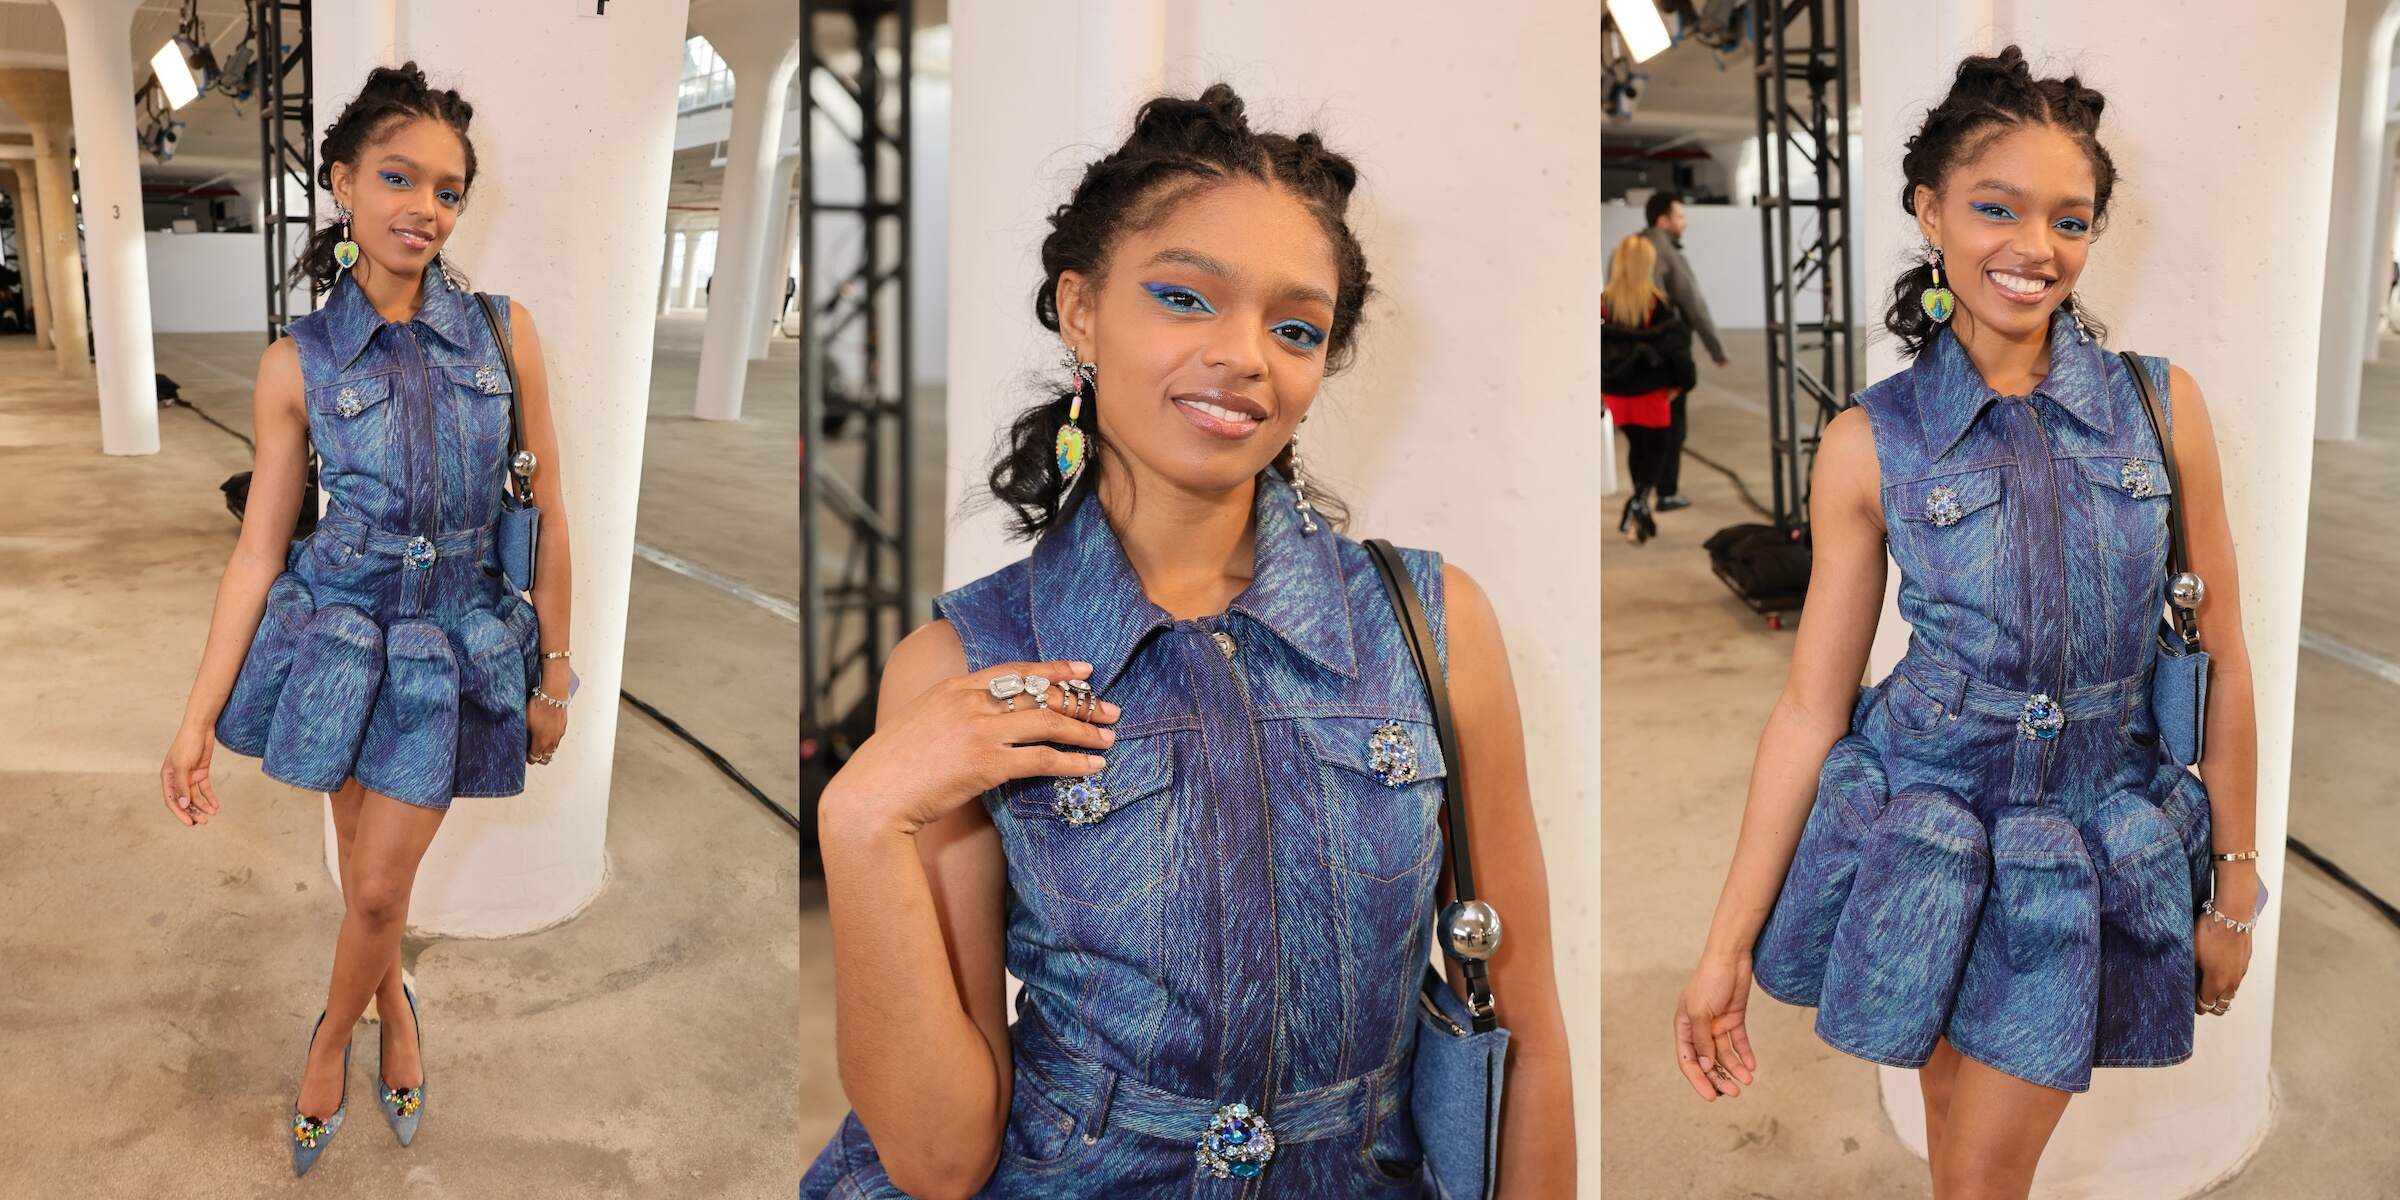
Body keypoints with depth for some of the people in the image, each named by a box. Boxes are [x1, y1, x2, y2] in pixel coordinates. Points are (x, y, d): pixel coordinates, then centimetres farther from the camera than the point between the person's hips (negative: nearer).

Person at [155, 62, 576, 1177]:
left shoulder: (504, 330, -7)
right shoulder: (298, 362, -7)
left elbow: (551, 516, -1)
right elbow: (258, 548, -3)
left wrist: (554, 676, 1)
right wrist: (196, 721, -4)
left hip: (456, 643, 0)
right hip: (339, 628, 1)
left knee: (380, 890, 5)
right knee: (364, 863, 15)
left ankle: (331, 1036, 35)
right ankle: (394, 1004, 45)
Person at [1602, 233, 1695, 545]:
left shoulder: (1603, 302, -3)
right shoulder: (1657, 302, -12)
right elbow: (1675, 343, -10)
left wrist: (1598, 387, 8)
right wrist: (1679, 380, 2)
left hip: (1616, 390, 4)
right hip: (1650, 389, -3)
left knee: (1636, 446, 18)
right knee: (1655, 448, 7)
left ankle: (1640, 512, 24)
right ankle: (1638, 502, -16)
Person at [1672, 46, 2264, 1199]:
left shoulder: (2164, 404, -5)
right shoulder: (1870, 442, -8)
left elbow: (2221, 660, 2)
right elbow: (1811, 700, -6)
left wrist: (2235, 885, 5)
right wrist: (1729, 941, -6)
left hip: (2094, 848, 1)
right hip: (1921, 831, 0)